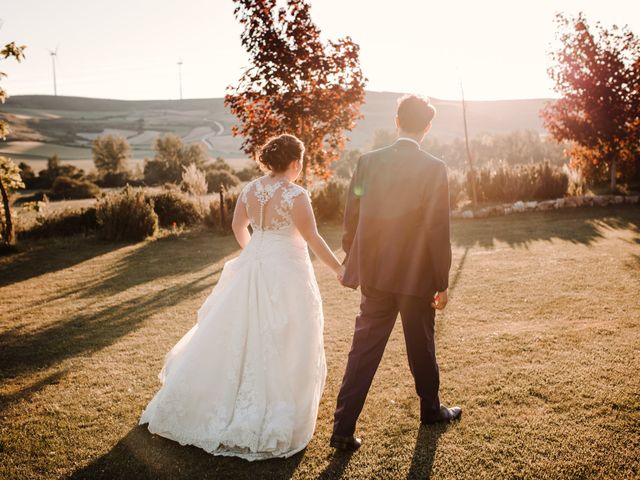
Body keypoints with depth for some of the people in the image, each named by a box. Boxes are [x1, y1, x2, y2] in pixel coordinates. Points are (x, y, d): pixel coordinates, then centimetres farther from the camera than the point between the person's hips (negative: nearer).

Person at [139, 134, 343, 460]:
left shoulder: (250, 189, 2)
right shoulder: (296, 194, -16)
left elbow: (238, 226, 14)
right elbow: (312, 238, -13)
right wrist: (338, 268, -2)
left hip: (252, 270, 6)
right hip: (286, 274, -6)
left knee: (237, 337, 19)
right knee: (280, 347, 6)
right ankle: (274, 421, 17)